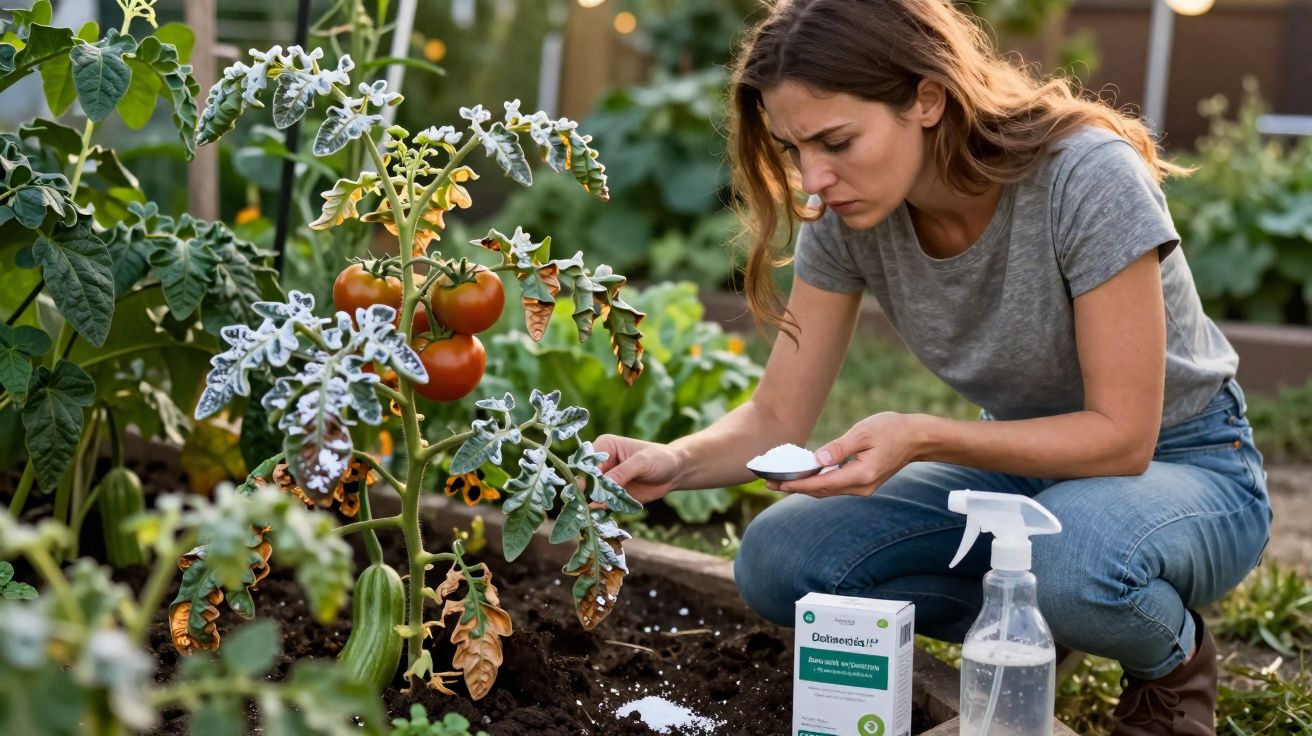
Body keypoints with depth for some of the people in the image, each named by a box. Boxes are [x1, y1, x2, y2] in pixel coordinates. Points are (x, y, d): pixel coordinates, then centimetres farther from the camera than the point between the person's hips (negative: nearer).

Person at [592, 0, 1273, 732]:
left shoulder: (1087, 180, -29)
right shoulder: (846, 215, -14)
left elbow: (1122, 435, -26)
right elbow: (778, 418, -8)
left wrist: (920, 438, -37)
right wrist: (675, 463, -30)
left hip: (1184, 463, -5)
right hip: (1024, 457, 5)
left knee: (1073, 555, -40)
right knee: (777, 563, -16)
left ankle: (1175, 655, -4)